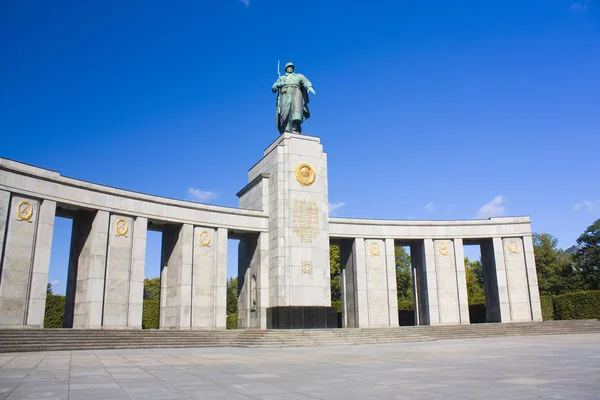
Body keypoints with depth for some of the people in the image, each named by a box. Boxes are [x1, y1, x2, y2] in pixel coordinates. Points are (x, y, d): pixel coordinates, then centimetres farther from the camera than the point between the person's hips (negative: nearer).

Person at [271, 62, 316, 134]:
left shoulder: (299, 76, 29)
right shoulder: (281, 78, 34)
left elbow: (306, 82, 9)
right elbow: (273, 89, 24)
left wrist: (310, 87, -15)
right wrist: (277, 85, 0)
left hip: (296, 93, -1)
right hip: (285, 95, 2)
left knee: (297, 106, -31)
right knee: (285, 114, -20)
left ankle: (295, 129, -45)